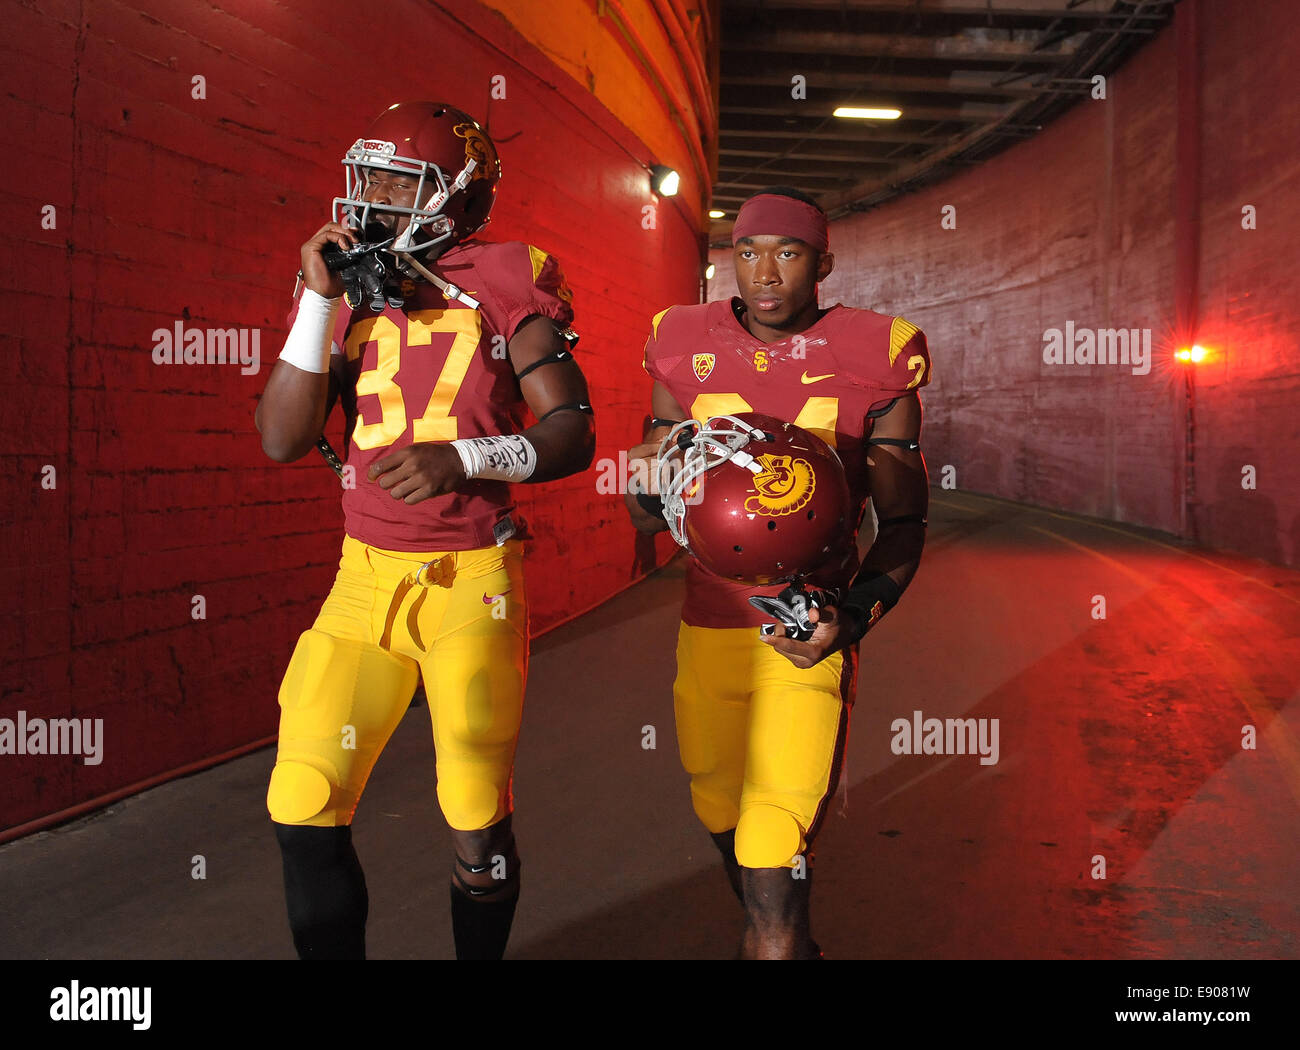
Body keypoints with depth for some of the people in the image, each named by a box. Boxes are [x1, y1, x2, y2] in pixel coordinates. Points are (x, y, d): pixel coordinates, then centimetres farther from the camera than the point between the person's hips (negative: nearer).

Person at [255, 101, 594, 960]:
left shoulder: (503, 287, -3)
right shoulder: (347, 294, 8)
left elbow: (573, 432, -6)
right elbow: (283, 440, 0)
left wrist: (463, 457, -22)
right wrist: (320, 298, -5)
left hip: (471, 578, -3)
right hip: (365, 576, 4)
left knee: (477, 818, 6)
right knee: (305, 811, 0)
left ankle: (481, 952, 32)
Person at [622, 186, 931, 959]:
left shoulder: (873, 359, -5)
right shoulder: (688, 350, 3)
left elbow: (903, 524, -2)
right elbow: (648, 518, 8)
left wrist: (852, 619, -19)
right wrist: (653, 474, -16)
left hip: (808, 636, -4)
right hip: (708, 628, 4)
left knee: (774, 859, -12)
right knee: (724, 816, 21)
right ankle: (784, 938, 49)